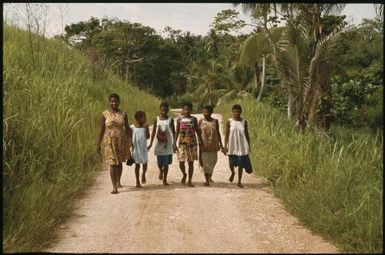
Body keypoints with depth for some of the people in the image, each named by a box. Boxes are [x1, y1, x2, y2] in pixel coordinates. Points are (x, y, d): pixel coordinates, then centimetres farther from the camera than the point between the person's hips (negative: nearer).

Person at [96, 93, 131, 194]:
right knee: (112, 163, -5)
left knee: (119, 162, 16)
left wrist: (129, 142, -1)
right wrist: (98, 144, -6)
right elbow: (101, 130, -3)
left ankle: (118, 181, 38)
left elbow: (127, 129, 4)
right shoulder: (104, 114, -5)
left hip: (121, 141, 2)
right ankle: (114, 187, -3)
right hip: (109, 142, -2)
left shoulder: (123, 114, 1)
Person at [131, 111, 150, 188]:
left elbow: (148, 137, -12)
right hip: (136, 149, -2)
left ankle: (143, 175, 36)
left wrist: (146, 126, -18)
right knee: (137, 165, 4)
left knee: (145, 164, 2)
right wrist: (131, 147, -3)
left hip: (144, 148, 2)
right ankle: (137, 182, 15)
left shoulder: (145, 127, -3)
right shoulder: (132, 127, -7)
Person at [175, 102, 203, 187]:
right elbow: (177, 131, 6)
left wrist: (200, 140, -3)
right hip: (182, 143, 0)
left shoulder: (194, 119, 3)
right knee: (181, 162, -5)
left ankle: (190, 181, 13)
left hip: (192, 143, 0)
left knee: (191, 162, 3)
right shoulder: (179, 119, 2)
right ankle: (184, 174, 26)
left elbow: (197, 130, 8)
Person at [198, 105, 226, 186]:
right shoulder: (201, 121, -1)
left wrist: (221, 145, 6)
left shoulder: (215, 121, 2)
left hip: (213, 145, 2)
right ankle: (207, 180, 7)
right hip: (204, 145, -1)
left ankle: (210, 176, 36)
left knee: (212, 161, 10)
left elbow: (218, 133, 8)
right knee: (205, 163, -1)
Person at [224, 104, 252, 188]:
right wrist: (225, 146, -4)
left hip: (242, 146, 1)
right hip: (232, 146, -1)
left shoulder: (244, 122, 0)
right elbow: (227, 134, -1)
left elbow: (246, 134, 7)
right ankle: (232, 173, 39)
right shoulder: (229, 122, -3)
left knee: (240, 164, 2)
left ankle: (239, 182, 15)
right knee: (232, 163, 4)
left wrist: (249, 146, 7)